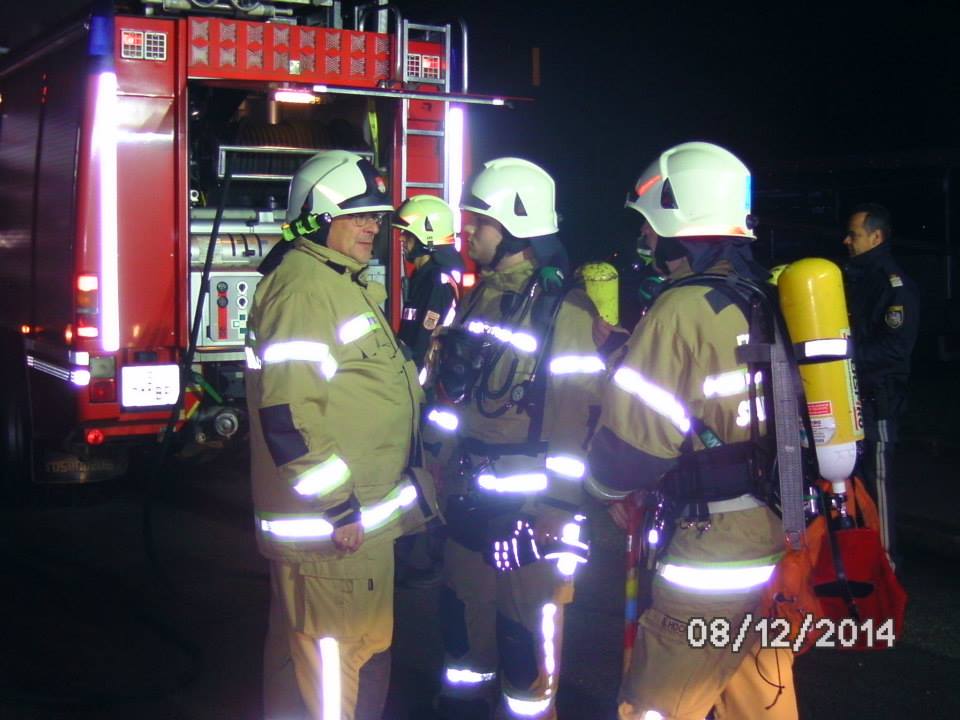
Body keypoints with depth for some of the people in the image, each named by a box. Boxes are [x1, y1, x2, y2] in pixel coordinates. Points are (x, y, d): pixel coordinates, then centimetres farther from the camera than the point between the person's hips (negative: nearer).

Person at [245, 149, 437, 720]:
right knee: (334, 656, -2)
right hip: (330, 525, -10)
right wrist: (337, 506, -22)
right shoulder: (302, 287, -17)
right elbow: (286, 412, -24)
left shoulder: (348, 284, 17)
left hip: (360, 517, 10)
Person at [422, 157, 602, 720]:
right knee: (466, 625, 18)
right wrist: (439, 480, 16)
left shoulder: (568, 311, -14)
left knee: (529, 640, 2)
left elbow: (581, 415, -17)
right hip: (469, 505, 7)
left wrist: (560, 512, -19)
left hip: (532, 510, -7)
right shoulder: (475, 302, 10)